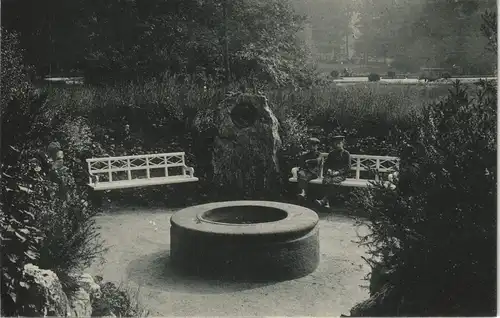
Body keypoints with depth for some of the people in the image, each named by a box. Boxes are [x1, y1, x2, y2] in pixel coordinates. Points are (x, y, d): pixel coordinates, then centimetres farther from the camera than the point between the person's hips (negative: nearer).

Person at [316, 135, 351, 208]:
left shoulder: (346, 154, 5)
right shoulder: (332, 153, 17)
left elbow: (347, 167, -2)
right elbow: (326, 164, 19)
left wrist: (338, 172, -14)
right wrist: (328, 170, -3)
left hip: (341, 174, -3)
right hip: (331, 172, 3)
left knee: (333, 180, -34)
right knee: (326, 180, -30)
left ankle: (323, 200, -37)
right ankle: (326, 202, -37)